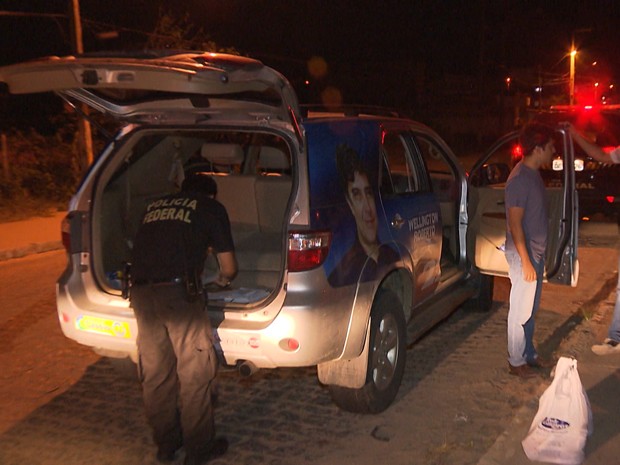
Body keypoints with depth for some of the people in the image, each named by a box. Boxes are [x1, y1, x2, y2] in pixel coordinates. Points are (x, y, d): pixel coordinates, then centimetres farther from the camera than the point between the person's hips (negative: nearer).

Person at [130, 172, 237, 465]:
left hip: (140, 292, 5)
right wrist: (223, 279, 35)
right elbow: (229, 267, 12)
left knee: (155, 373, 15)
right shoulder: (211, 207, 12)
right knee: (195, 373, 8)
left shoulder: (154, 206, 25)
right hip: (178, 292, -5)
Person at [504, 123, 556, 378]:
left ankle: (529, 354, 30)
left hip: (536, 251, 9)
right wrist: (526, 261, -21)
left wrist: (537, 256, 17)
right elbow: (515, 223, -21)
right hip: (524, 254, -9)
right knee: (521, 310, 1)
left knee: (531, 308, 18)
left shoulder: (534, 174, 9)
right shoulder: (519, 179, -20)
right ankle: (516, 362, 12)